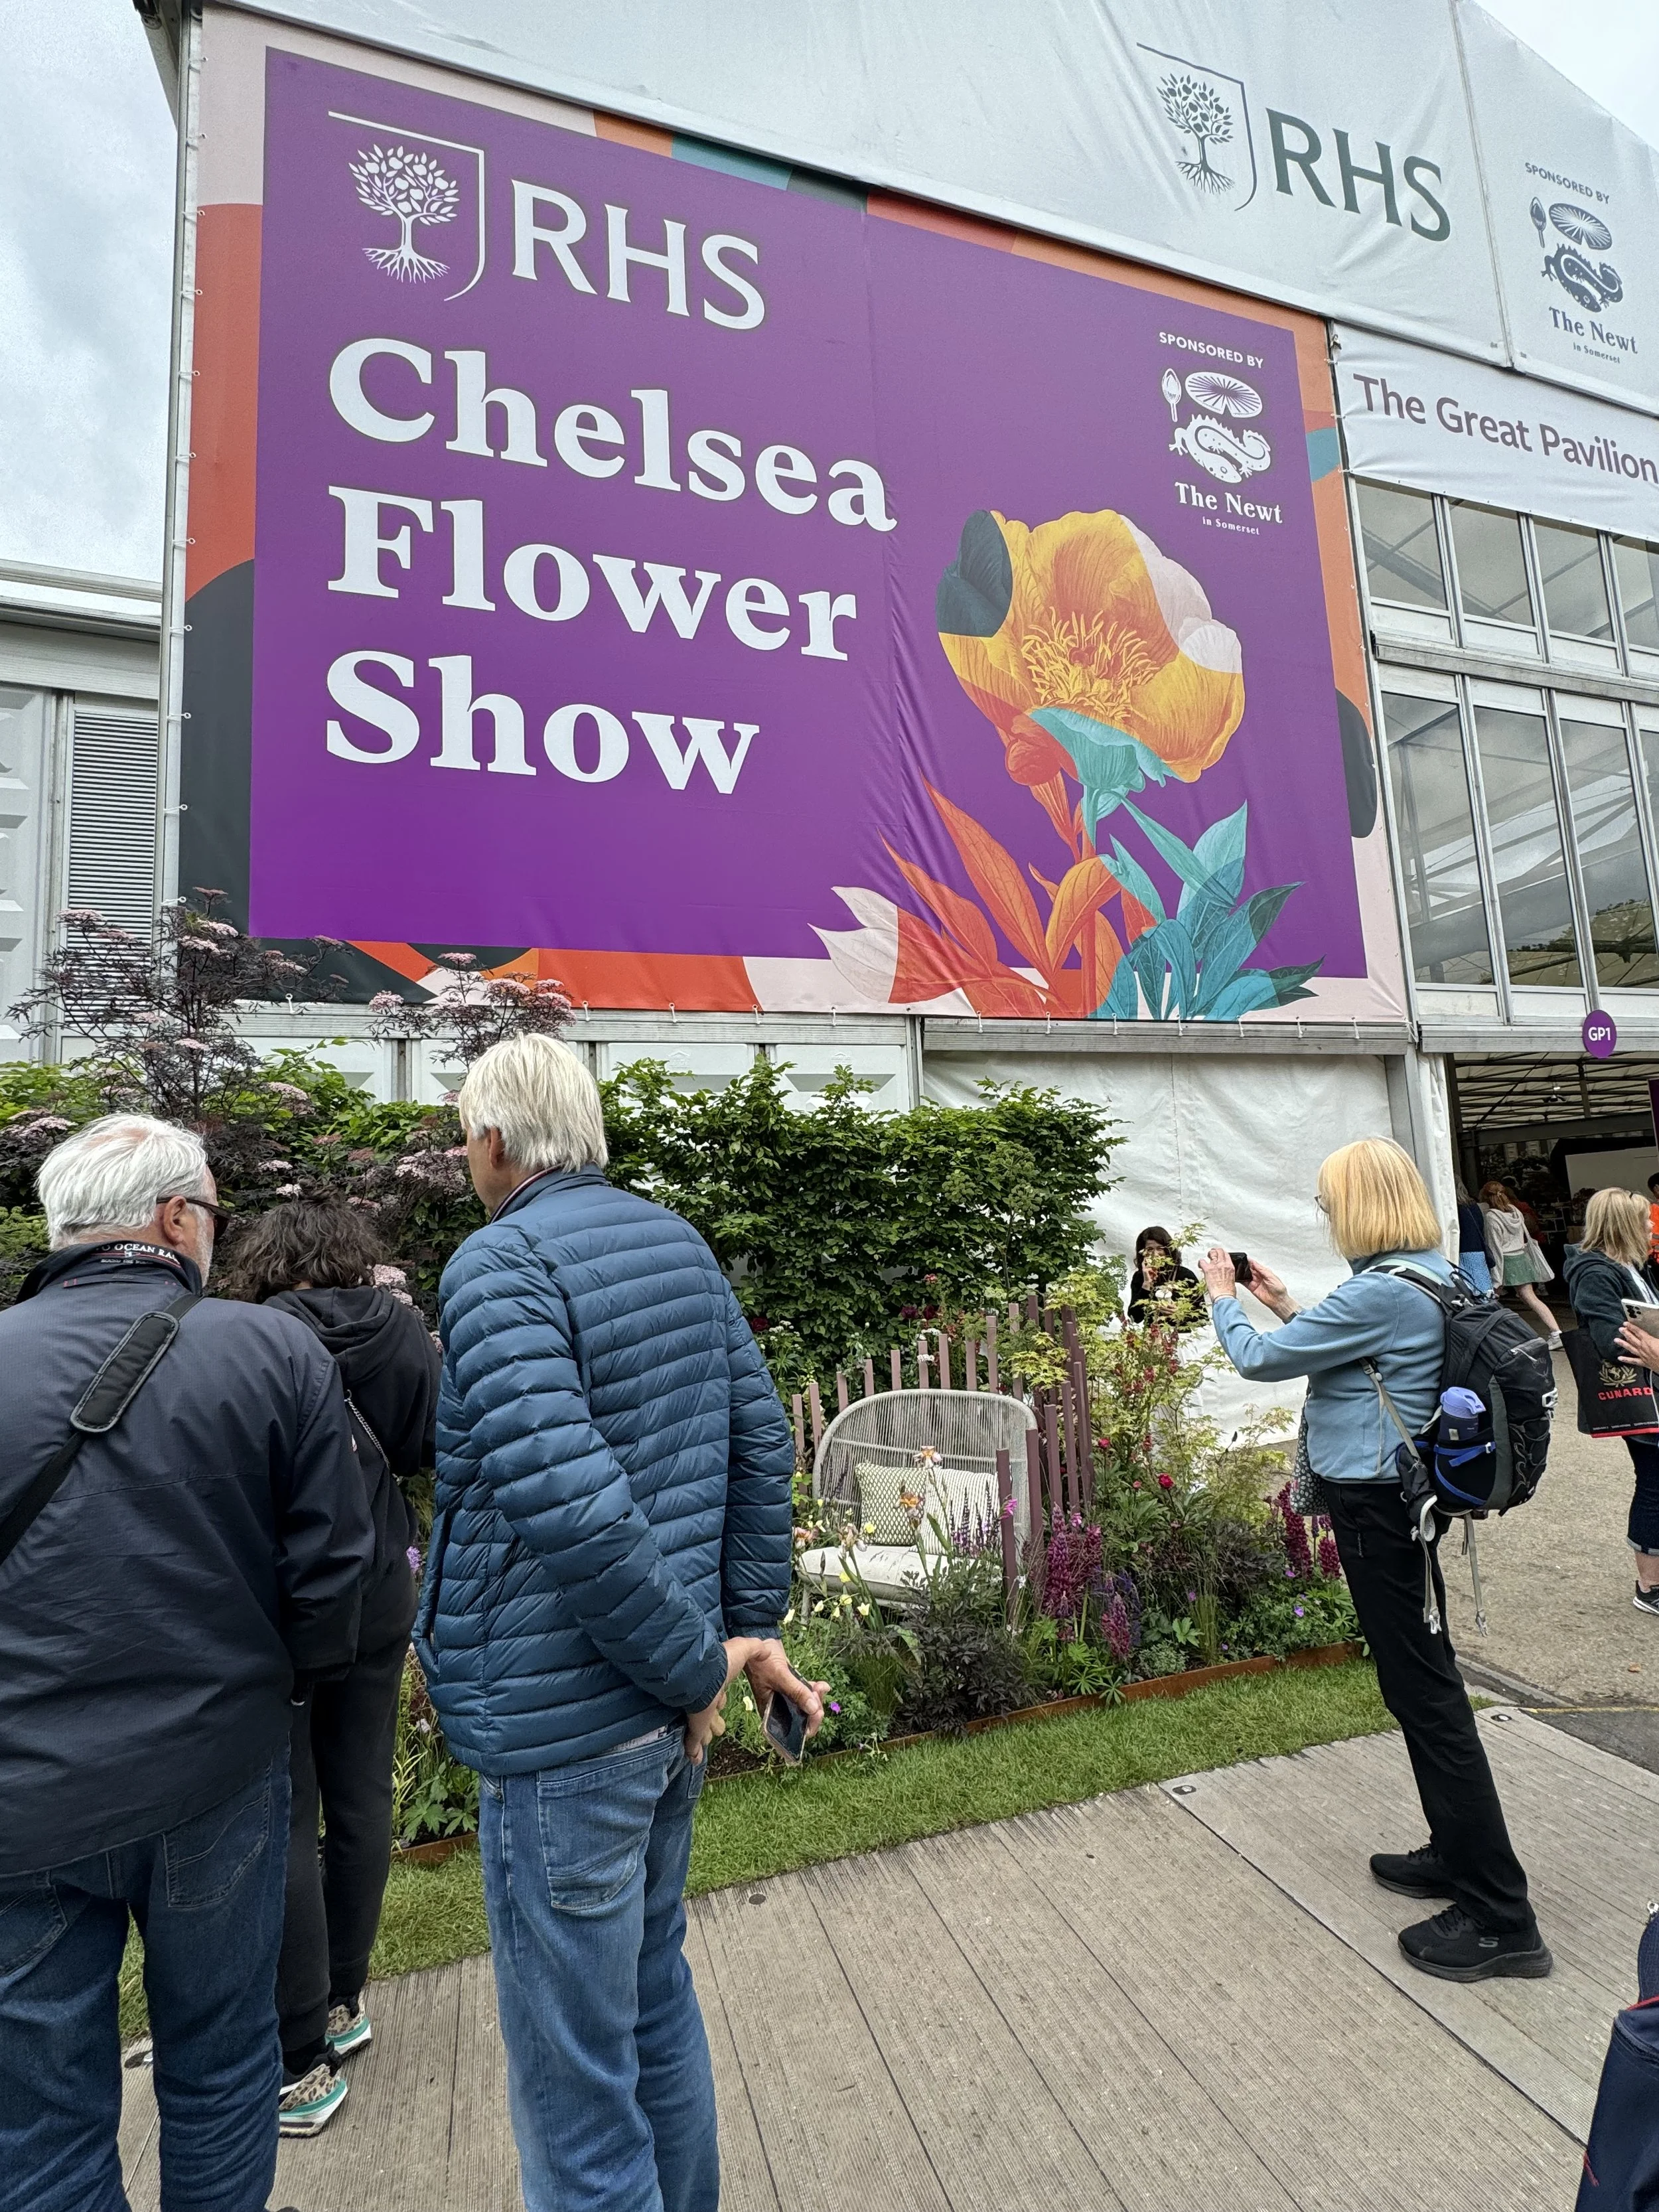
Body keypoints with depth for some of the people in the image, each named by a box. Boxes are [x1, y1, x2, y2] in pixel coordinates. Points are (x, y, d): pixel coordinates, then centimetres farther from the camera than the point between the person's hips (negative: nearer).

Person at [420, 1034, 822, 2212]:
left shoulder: (500, 1264, -18)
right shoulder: (679, 1241, 4)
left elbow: (572, 1507, -28)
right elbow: (763, 1446, 5)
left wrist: (696, 1665, -15)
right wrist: (751, 1627, 8)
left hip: (562, 1721, -7)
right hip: (662, 1711, 8)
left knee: (575, 2081, 12)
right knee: (657, 1997, 27)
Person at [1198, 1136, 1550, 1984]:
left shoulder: (1380, 1291, -24)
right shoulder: (1437, 1276, 6)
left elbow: (1261, 1359, -16)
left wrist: (1224, 1299, 1)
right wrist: (1287, 1306, 15)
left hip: (1375, 1505, -10)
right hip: (1406, 1492, 10)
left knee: (1424, 1691, 1)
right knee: (1424, 1682, 20)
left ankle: (1500, 1918, 14)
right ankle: (1459, 1854, 35)